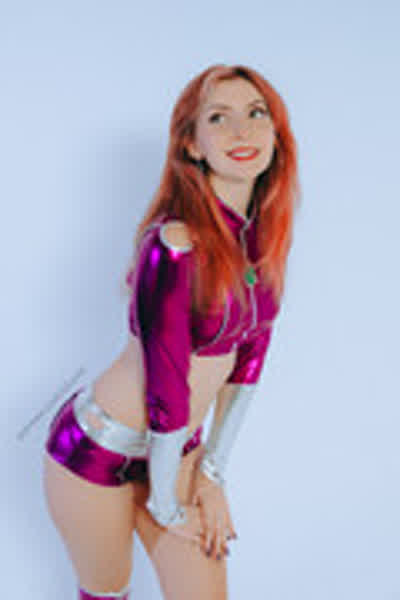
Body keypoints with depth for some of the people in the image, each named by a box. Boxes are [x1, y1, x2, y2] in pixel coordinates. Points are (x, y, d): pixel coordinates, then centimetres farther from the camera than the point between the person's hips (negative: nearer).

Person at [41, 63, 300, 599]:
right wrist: (168, 504, -10)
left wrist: (213, 472, 3)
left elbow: (248, 357, 2)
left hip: (176, 447, 6)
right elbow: (164, 390, -22)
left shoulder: (266, 237, -3)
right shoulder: (174, 246, -27)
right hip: (98, 454, -6)